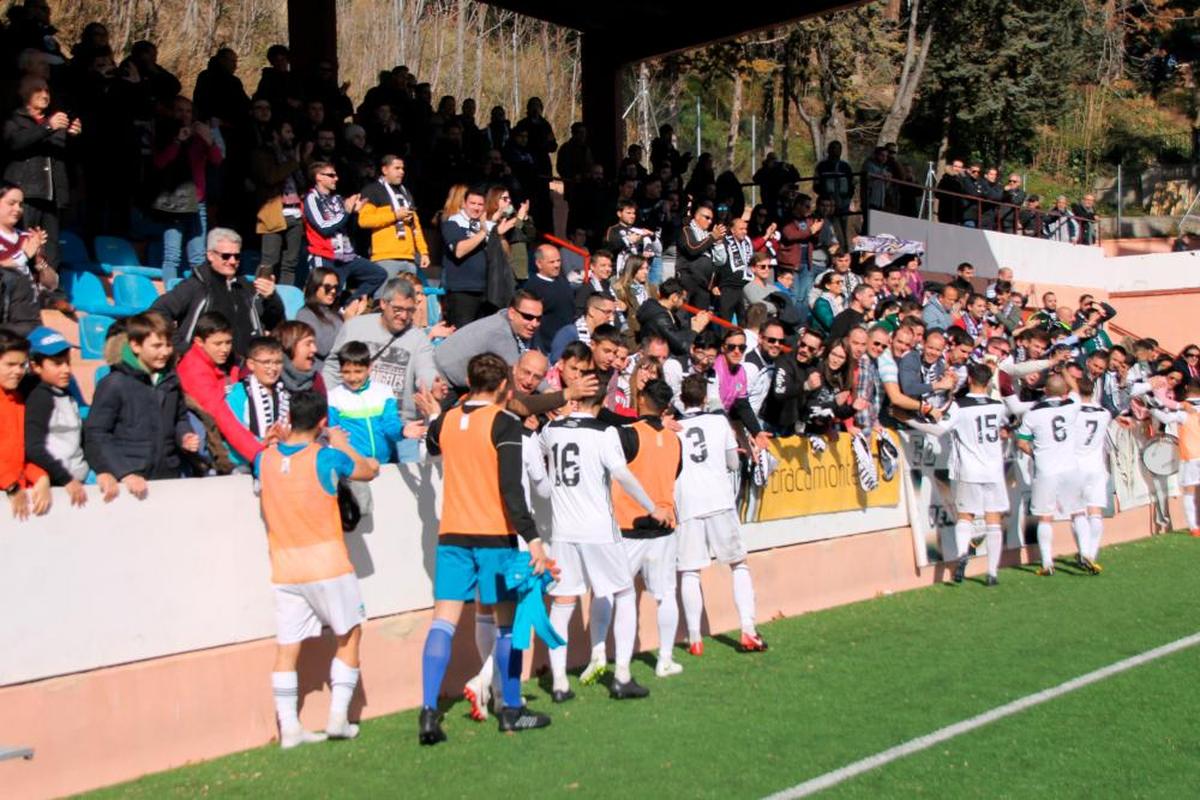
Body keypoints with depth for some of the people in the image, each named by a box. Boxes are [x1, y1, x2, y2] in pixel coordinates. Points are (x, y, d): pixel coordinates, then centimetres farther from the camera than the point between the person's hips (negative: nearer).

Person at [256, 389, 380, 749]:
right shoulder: (327, 458, -12)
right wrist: (342, 445, 17)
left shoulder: (264, 459, 0)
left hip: (284, 572, 4)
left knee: (287, 649, 7)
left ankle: (289, 728, 8)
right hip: (328, 567, -4)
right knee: (349, 636, 12)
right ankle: (338, 718, 9)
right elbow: (370, 469, 4)